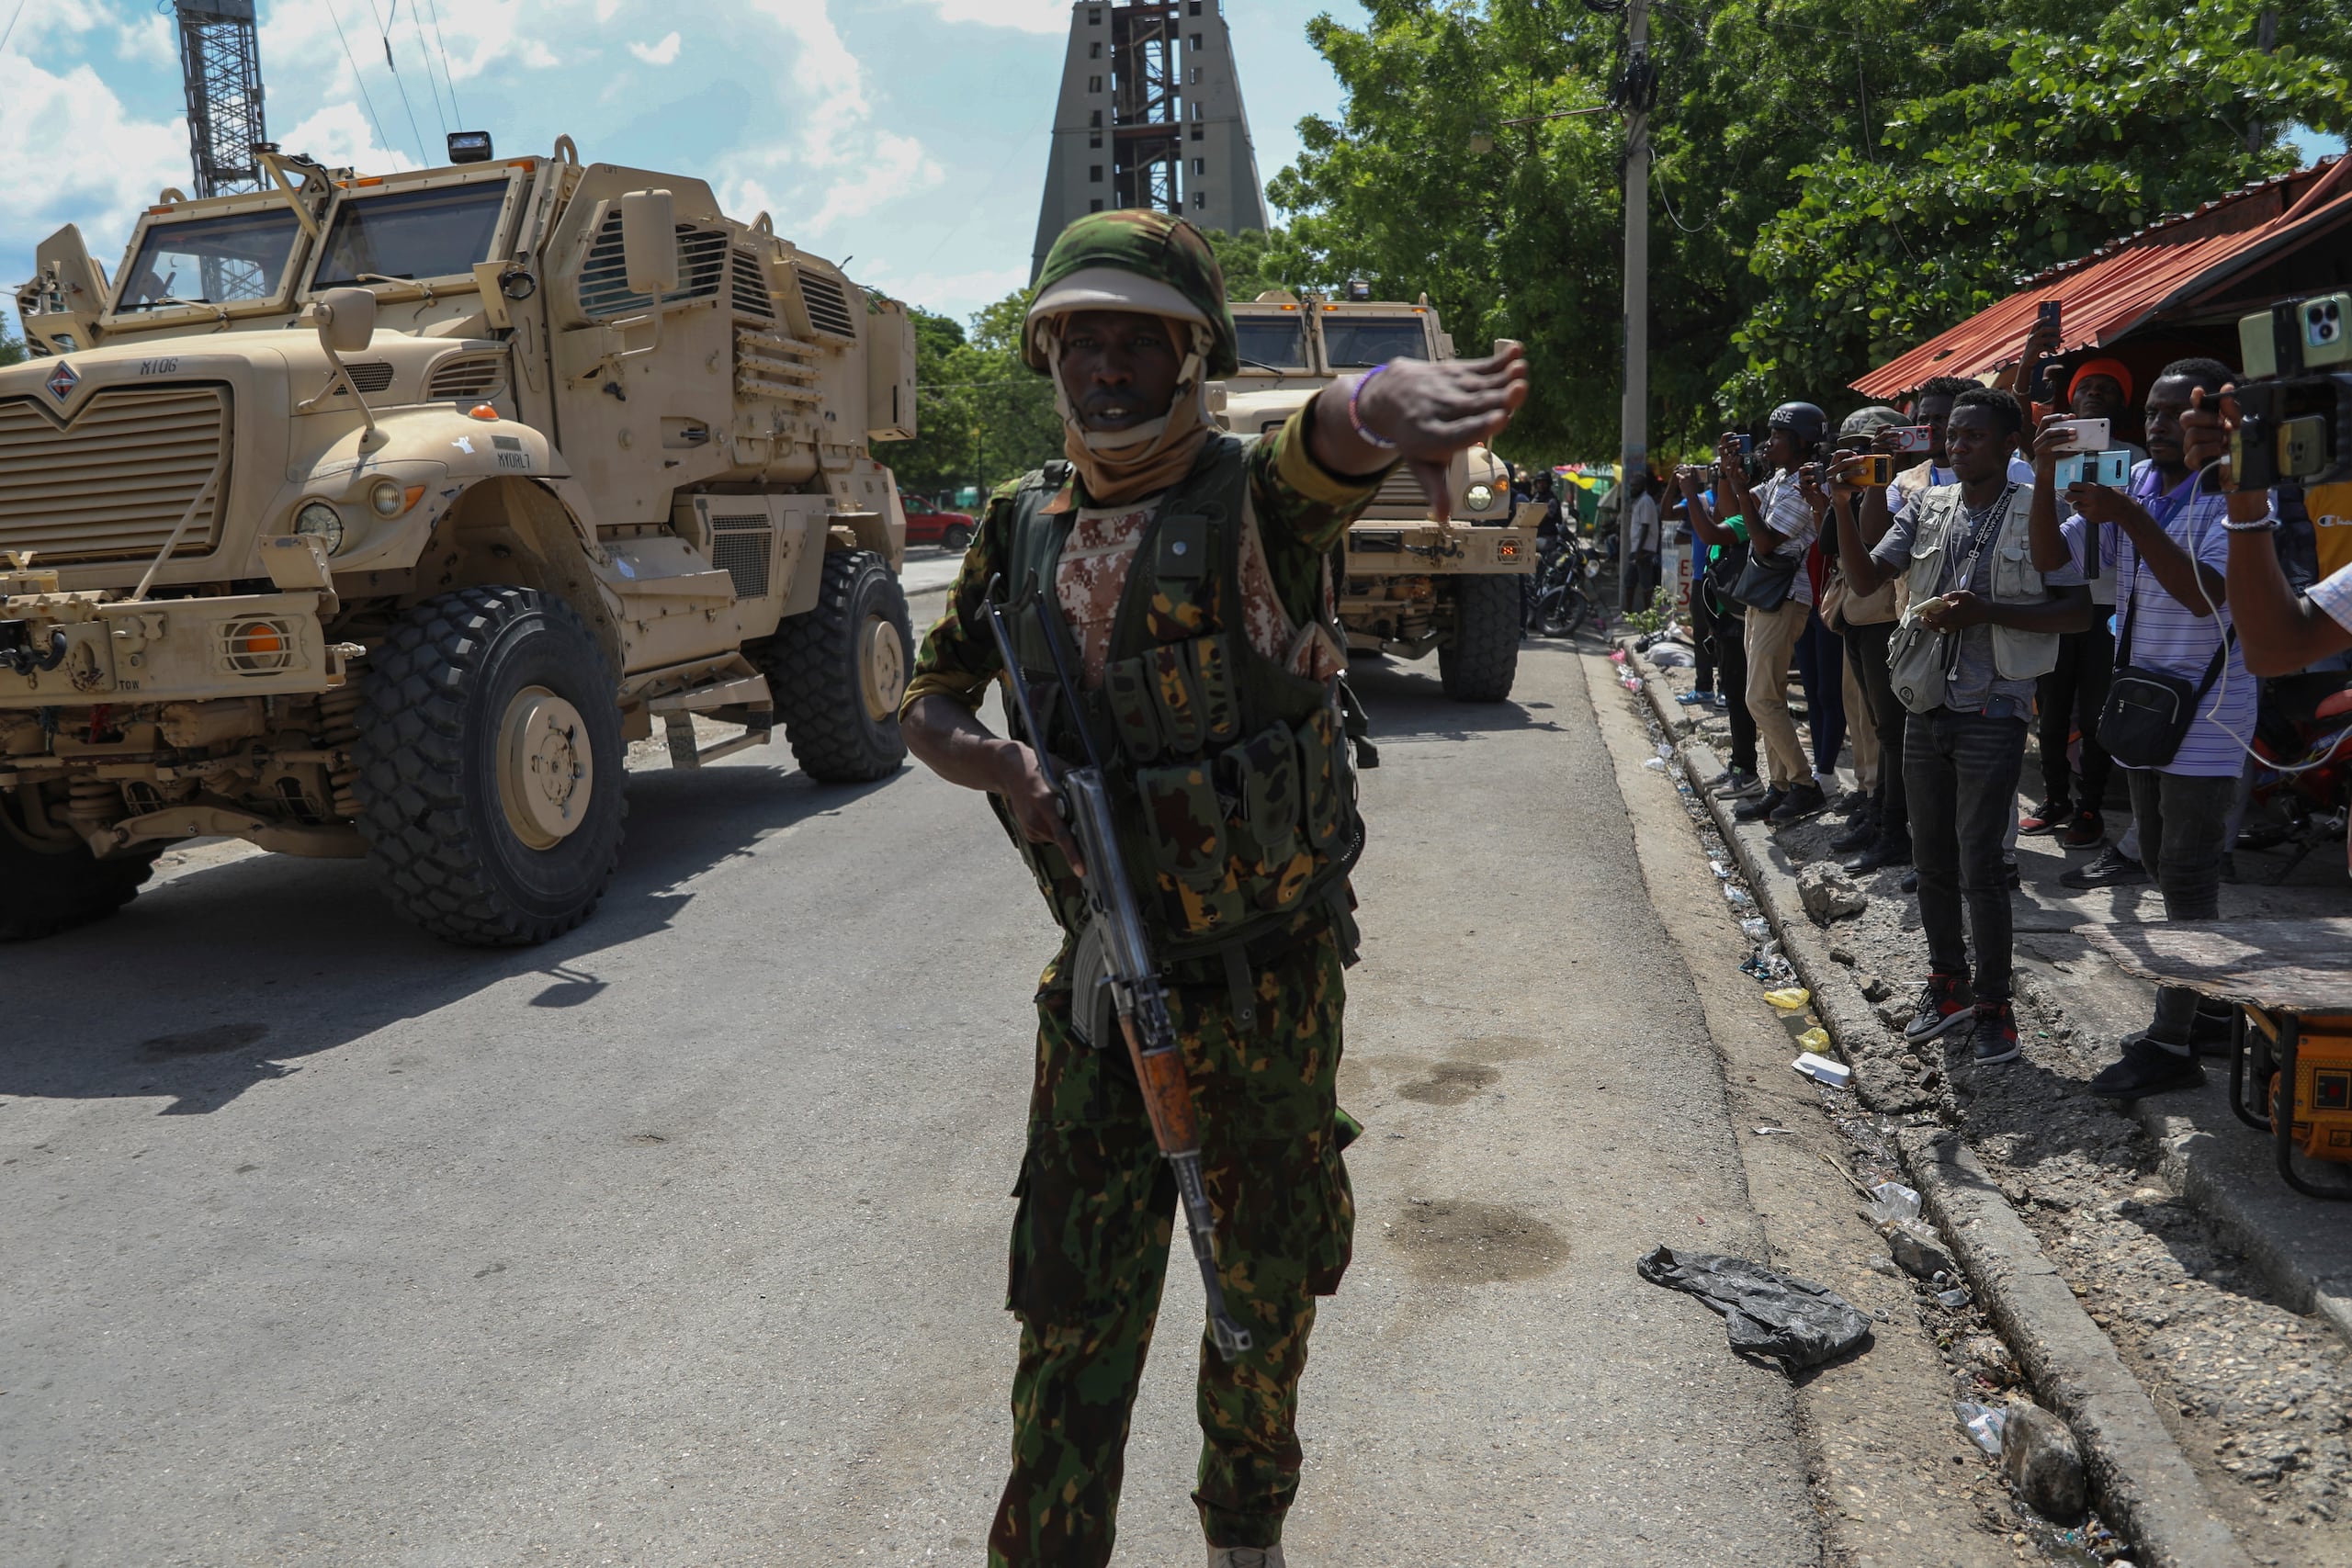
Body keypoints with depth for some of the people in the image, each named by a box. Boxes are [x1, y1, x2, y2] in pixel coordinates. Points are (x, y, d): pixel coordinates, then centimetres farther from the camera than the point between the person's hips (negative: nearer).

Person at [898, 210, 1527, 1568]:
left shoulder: (1257, 497, -11)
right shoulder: (1025, 527, 2)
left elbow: (1335, 434, -35)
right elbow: (929, 702, 11)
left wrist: (1389, 400, -61)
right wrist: (1001, 766, -12)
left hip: (1273, 976, -2)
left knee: (1270, 1284, 17)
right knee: (1076, 1314, 7)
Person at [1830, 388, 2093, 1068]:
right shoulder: (1927, 508, 8)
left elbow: (2077, 609, -7)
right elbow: (1866, 577, 2)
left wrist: (1987, 610, -18)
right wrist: (1845, 506, -11)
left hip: (1991, 712, -5)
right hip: (1926, 707, 5)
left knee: (1979, 864, -6)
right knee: (1932, 859, 13)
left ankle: (1993, 1006, 8)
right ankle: (1947, 986, 27)